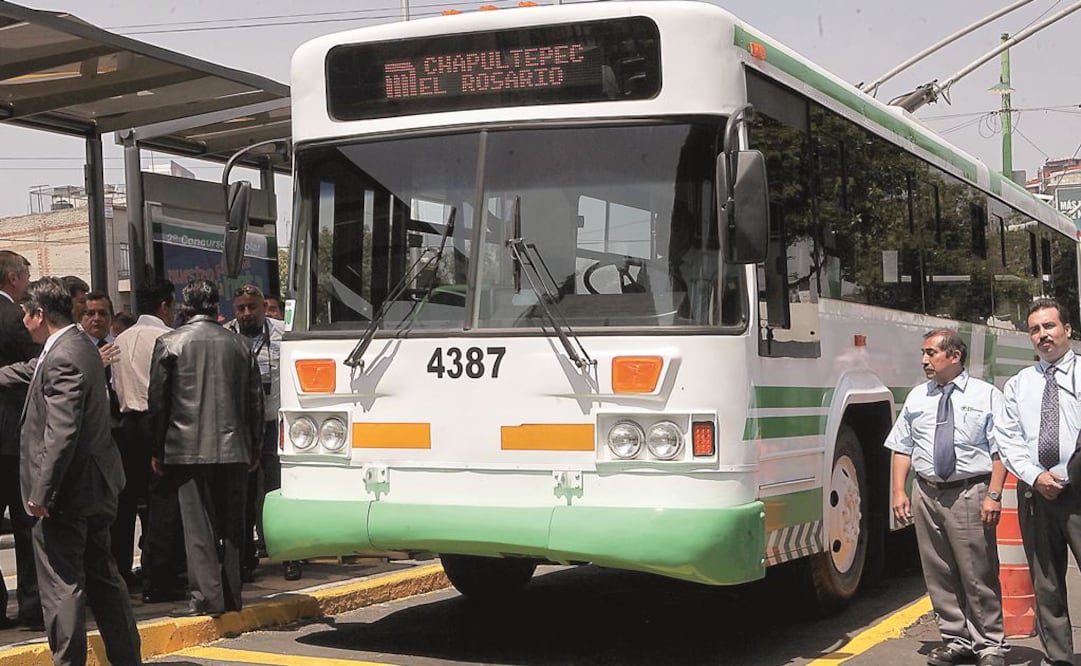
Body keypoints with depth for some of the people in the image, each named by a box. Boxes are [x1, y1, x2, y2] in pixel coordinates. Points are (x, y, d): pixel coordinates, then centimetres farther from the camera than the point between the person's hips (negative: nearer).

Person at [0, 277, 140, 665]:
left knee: (62, 587, -1)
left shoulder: (63, 359, -19)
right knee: (103, 580, 17)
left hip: (66, 492, -10)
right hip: (94, 488, 10)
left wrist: (40, 493, -21)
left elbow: (61, 434, -25)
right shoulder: (78, 346, 11)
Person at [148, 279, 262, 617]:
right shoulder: (240, 344, 5)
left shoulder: (169, 343, -2)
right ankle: (231, 594, 15)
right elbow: (255, 400, 8)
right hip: (234, 449, 3)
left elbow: (158, 399, 0)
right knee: (231, 524, 10)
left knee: (198, 525, 0)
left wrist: (157, 450, 8)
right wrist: (254, 449, 17)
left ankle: (207, 596, -3)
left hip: (189, 449, -3)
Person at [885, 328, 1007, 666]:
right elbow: (903, 448, 12)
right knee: (938, 574, 10)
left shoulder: (987, 395, 0)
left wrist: (994, 495, -13)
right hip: (927, 494, 5)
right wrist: (899, 492, 3)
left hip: (970, 493, -4)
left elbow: (1000, 450, -4)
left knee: (978, 575, -1)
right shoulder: (916, 397, 12)